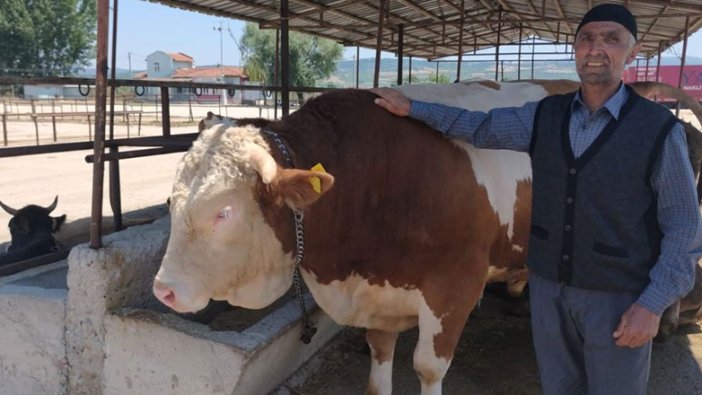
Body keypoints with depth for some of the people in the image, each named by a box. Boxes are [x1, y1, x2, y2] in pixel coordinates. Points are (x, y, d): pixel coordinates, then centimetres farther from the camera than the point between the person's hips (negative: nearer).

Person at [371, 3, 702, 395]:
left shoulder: (659, 129, -10)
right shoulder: (544, 116, 1)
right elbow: (479, 126, 11)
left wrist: (653, 304, -14)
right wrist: (411, 108, 9)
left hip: (619, 298, -3)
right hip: (548, 287, 4)